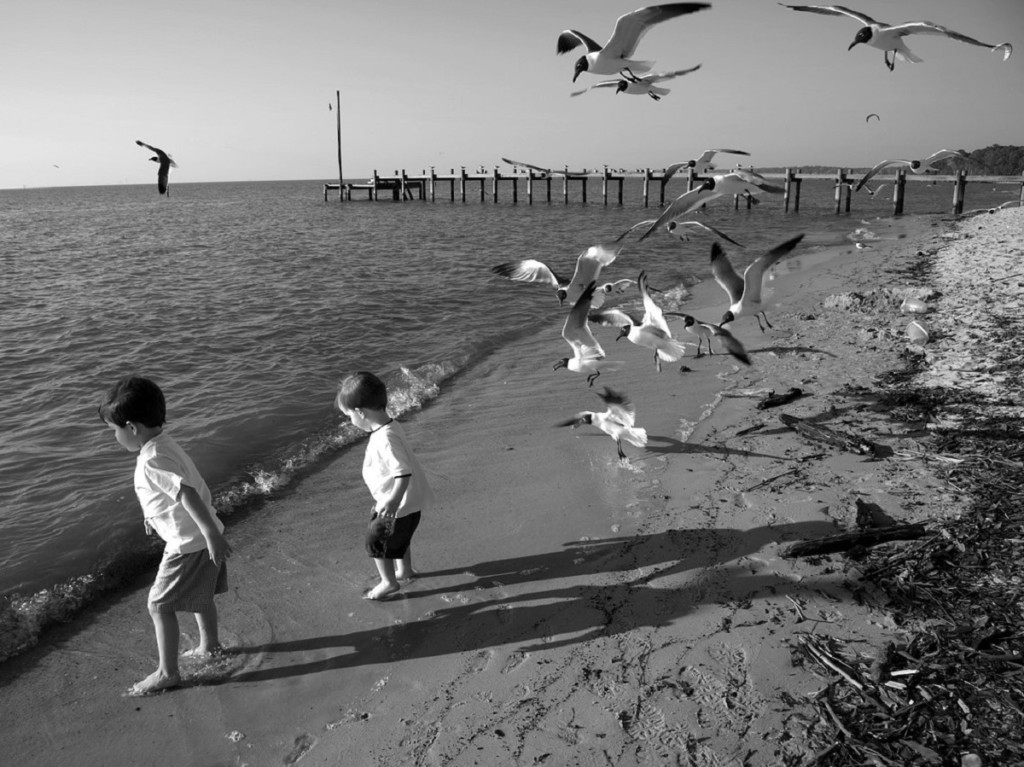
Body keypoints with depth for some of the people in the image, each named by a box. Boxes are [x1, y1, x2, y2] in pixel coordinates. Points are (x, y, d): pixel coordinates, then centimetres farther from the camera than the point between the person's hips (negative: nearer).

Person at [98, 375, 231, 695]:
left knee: (159, 605, 4)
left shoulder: (152, 462, -24)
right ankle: (209, 645, 46)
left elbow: (189, 494, -33)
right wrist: (155, 515, 34)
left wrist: (212, 535, -36)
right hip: (201, 536, 9)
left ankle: (167, 672, 17)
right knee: (200, 595, 26)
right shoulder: (164, 444, 5)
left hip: (189, 543, -9)